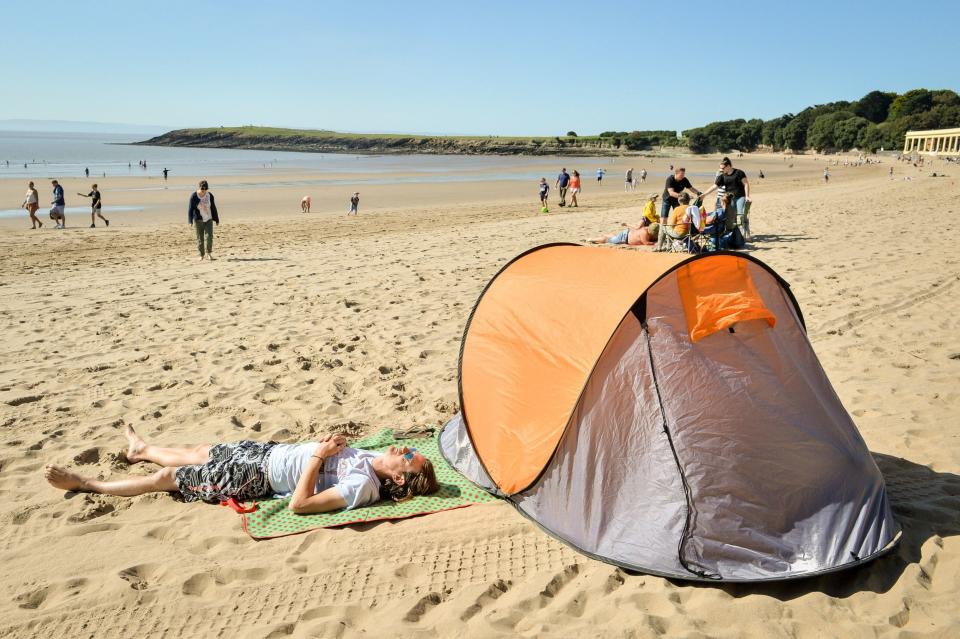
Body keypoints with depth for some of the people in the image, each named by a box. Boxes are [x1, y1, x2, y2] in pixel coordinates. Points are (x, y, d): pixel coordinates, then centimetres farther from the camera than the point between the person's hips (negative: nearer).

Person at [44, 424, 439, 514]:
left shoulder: (361, 487, -30)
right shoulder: (372, 459, -5)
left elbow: (298, 504, -33)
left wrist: (318, 456, -28)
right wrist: (329, 444, -10)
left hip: (259, 477, -8)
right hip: (270, 451, 8)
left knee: (169, 477, 4)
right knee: (196, 453, 26)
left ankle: (85, 484, 24)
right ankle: (142, 450, 58)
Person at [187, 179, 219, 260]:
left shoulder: (210, 195, -3)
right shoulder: (194, 196, -11)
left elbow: (213, 208, 5)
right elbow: (190, 209, -10)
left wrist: (217, 220, 10)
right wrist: (190, 221, -17)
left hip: (208, 219, 1)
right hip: (198, 220, -1)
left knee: (209, 236, -9)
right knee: (200, 238, 2)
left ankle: (209, 252, 10)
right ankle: (201, 254, 15)